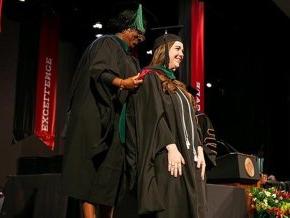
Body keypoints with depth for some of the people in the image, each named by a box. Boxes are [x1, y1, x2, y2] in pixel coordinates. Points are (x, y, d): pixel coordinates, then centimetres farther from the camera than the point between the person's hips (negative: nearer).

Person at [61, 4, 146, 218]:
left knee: (110, 175, 3)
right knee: (92, 172, -13)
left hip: (116, 121, 9)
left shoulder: (127, 56, 26)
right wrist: (122, 82, -32)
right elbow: (98, 72, -18)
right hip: (97, 117, -9)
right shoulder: (107, 43, 0)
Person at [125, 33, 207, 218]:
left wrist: (199, 149, 6)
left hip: (188, 156, 8)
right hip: (167, 157, -8)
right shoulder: (151, 77, 1)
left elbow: (190, 121, 19)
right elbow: (154, 115, -12)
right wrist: (171, 147, -21)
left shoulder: (177, 85, 25)